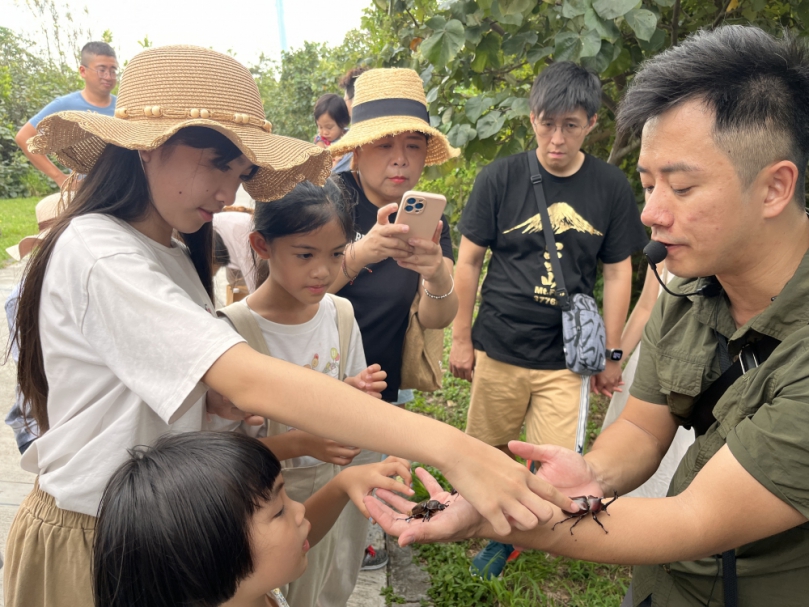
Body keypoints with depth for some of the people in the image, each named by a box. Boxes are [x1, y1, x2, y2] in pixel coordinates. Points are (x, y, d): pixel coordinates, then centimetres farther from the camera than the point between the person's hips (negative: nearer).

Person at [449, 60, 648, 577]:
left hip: (568, 357, 0)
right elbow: (470, 260, 0)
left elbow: (618, 272, 5)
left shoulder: (612, 187, -1)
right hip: (498, 348, 0)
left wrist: (612, 354, 6)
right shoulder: (500, 177, -4)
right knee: (488, 454, 13)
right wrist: (461, 337, 1)